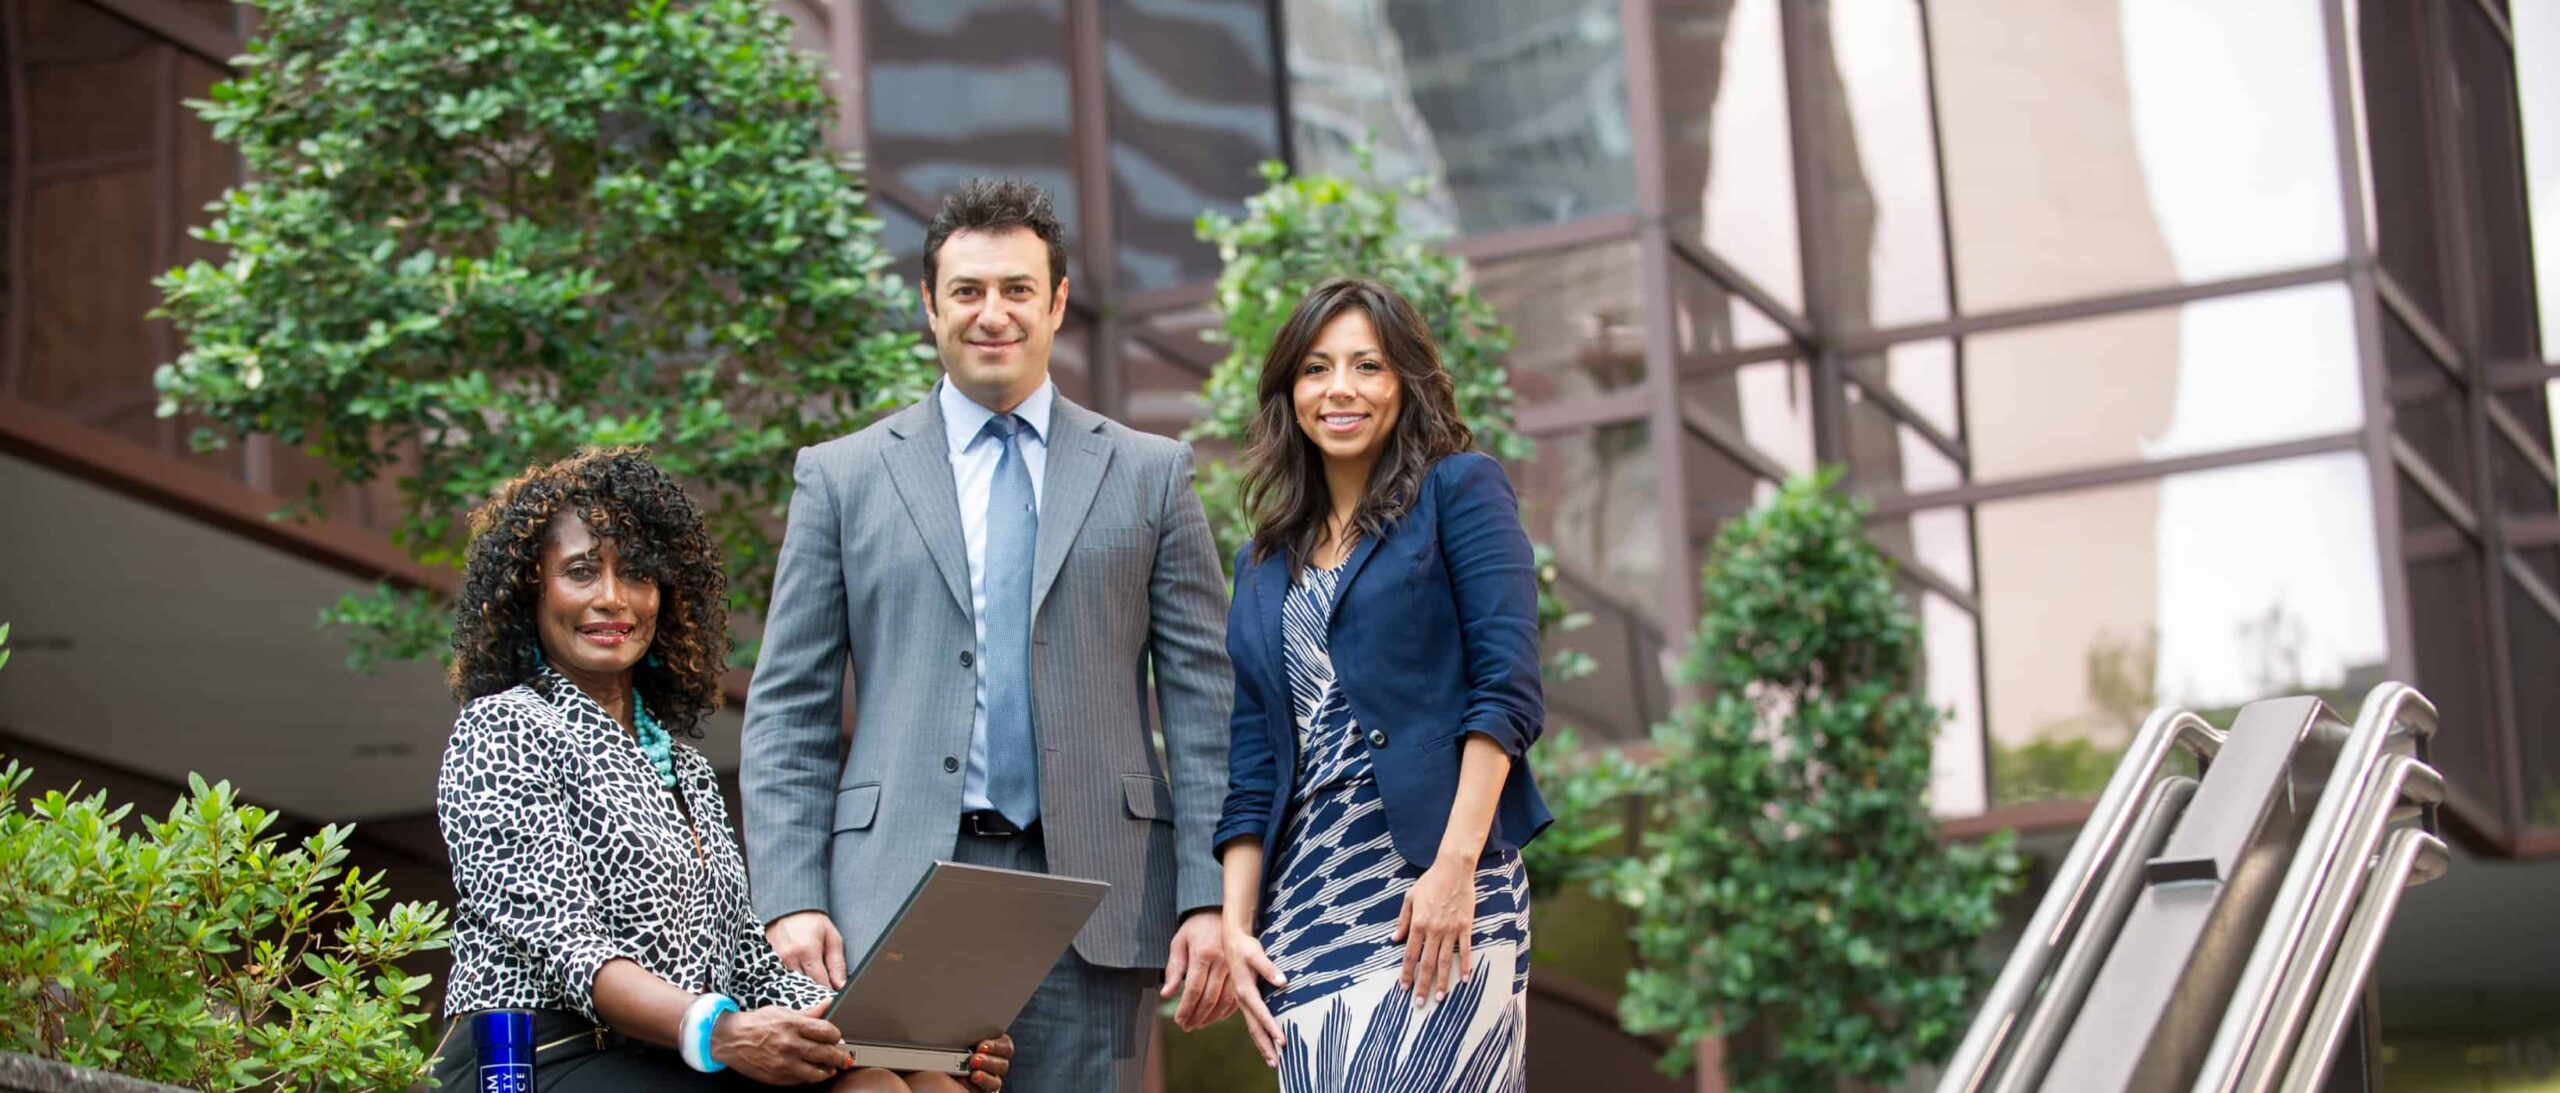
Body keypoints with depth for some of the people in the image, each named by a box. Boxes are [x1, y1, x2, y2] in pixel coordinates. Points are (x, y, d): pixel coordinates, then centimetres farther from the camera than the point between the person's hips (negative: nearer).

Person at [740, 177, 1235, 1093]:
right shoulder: (843, 477, 10)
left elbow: (1202, 701, 7)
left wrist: (1209, 899, -2)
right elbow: (787, 712, 7)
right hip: (900, 896, 0)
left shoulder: (1149, 475, 11)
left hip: (1089, 888, 0)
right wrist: (790, 900, -5)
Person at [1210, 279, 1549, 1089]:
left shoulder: (1459, 491, 5)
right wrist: (1235, 925, 4)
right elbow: (1251, 771, 17)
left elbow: (1507, 688, -6)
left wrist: (1456, 867, -16)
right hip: (1305, 901, 5)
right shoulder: (1265, 564, 20)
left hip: (1439, 878, -5)